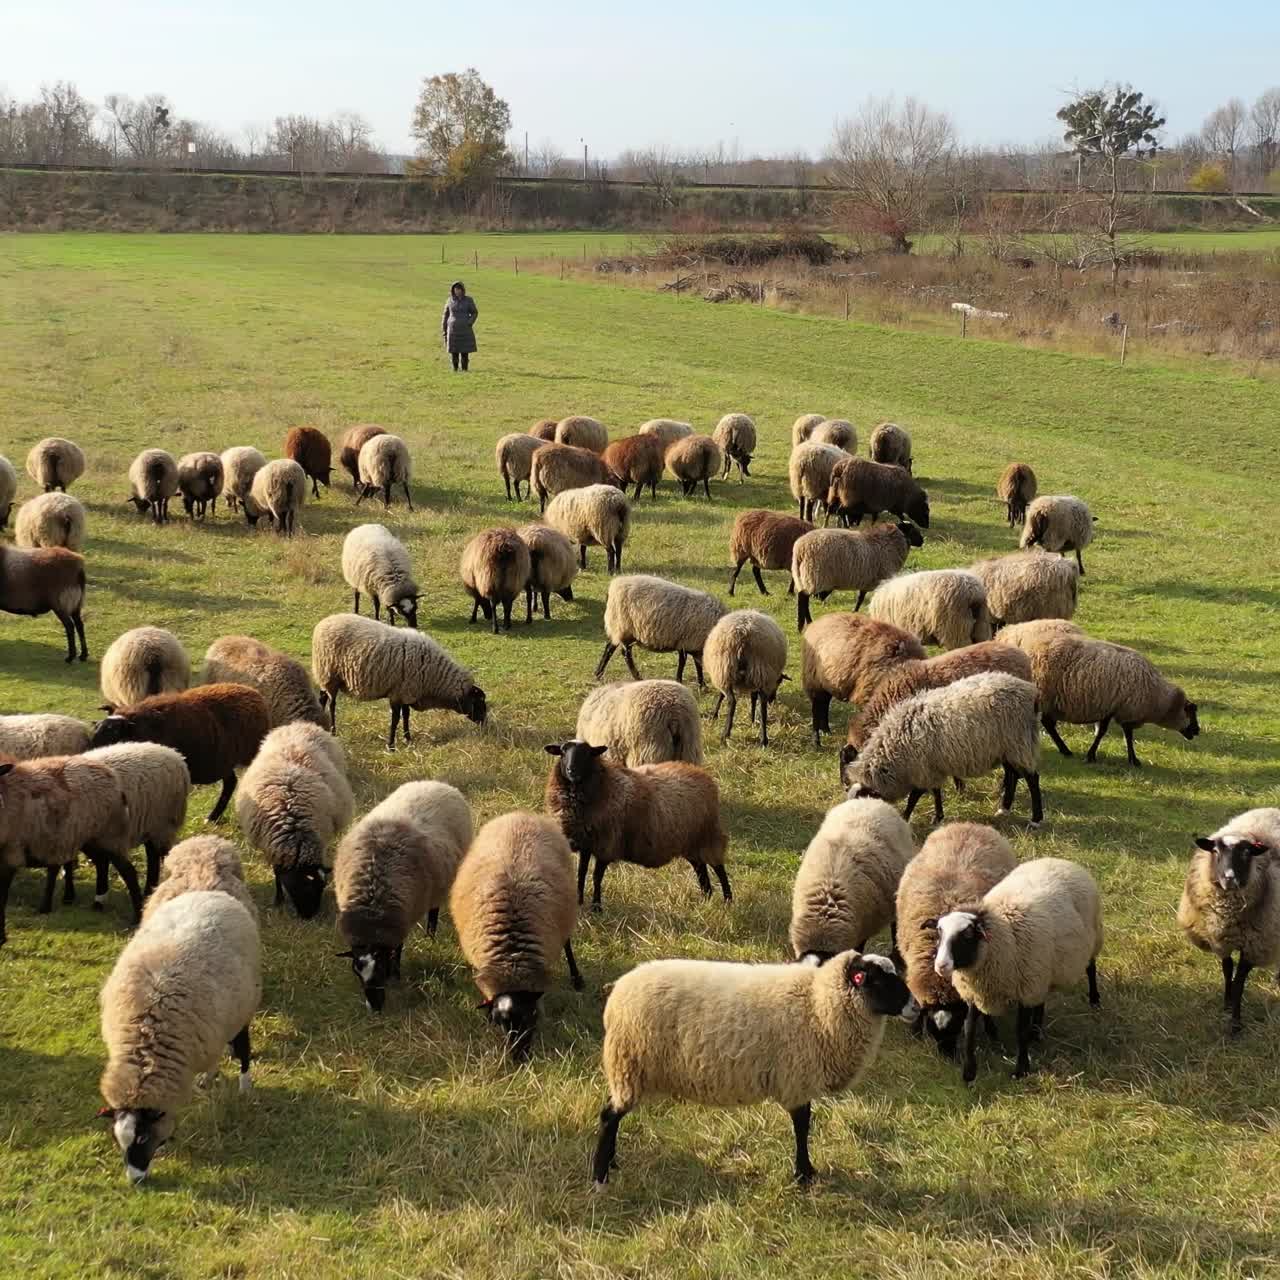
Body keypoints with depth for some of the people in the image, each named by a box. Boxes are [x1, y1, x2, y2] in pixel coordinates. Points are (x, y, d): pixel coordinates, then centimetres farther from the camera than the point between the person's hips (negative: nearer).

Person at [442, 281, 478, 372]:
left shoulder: (468, 300, -1)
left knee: (465, 351, -1)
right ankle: (455, 369, 13)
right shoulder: (450, 301, 4)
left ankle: (465, 369, 8)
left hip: (465, 330, -1)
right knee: (454, 351, 2)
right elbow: (445, 315, 9)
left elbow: (475, 312, 6)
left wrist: (469, 323, -9)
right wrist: (444, 330, 6)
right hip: (453, 329, 1)